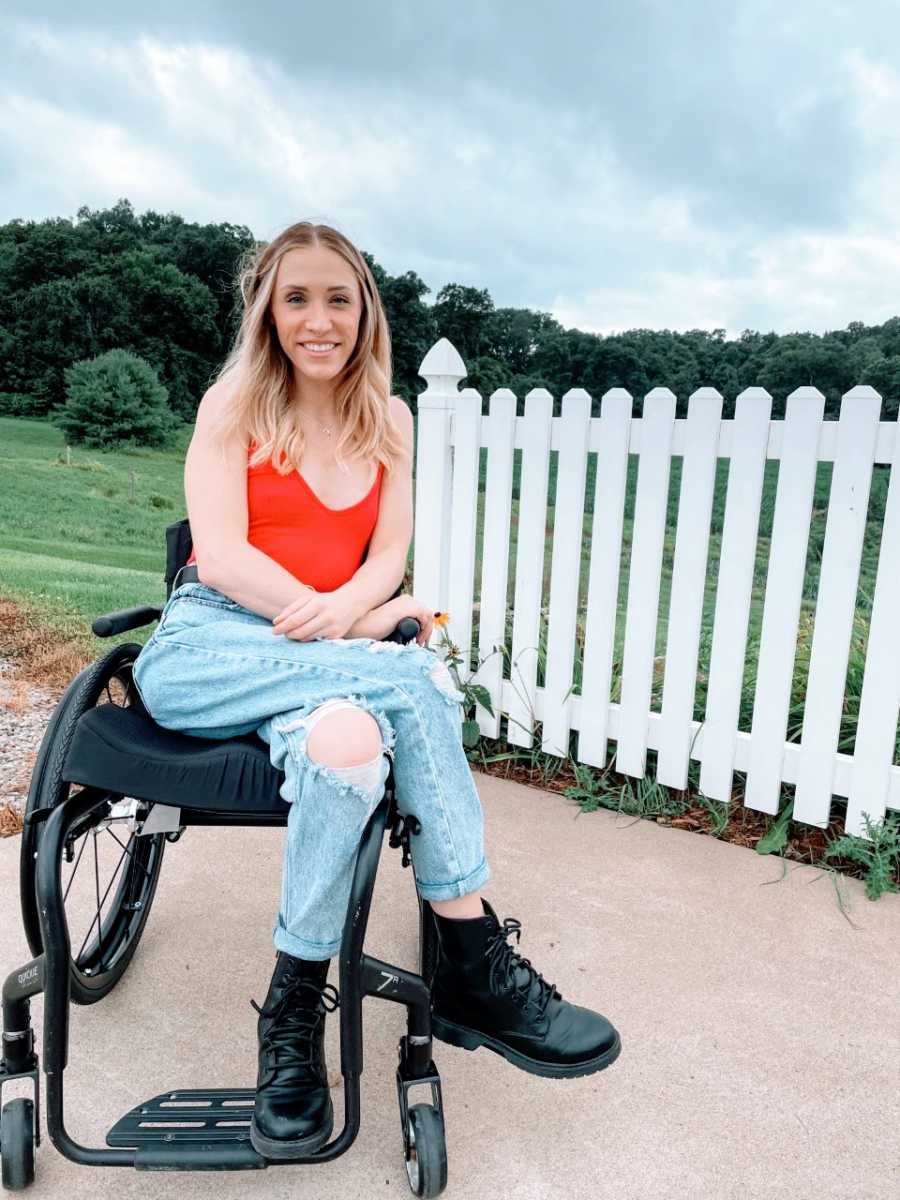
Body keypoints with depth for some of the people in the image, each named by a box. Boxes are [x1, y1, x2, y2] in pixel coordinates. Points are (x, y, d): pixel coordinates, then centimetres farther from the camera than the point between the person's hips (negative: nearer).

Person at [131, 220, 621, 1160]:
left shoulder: (387, 419, 14)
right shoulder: (234, 402, 3)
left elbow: (389, 556, 4)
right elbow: (219, 558, -9)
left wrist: (341, 612, -20)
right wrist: (361, 625, -19)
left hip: (328, 653, 3)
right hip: (206, 648, -3)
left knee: (347, 742, -35)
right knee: (412, 679, -31)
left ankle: (293, 1010, -19)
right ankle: (475, 967, -21)